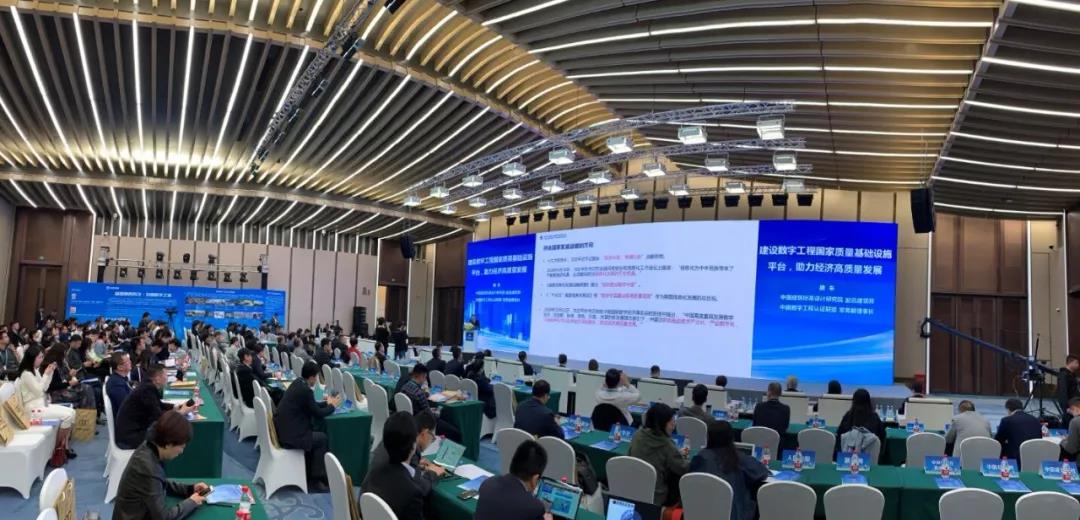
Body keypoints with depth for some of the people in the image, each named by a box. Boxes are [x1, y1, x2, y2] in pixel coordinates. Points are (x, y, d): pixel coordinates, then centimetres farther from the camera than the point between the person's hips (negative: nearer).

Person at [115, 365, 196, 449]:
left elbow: (159, 405, 21)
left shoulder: (148, 386, 4)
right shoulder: (148, 389, -22)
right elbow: (158, 417, -22)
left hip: (134, 430, 9)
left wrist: (176, 407, 8)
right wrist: (181, 412, -13)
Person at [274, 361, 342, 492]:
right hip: (289, 436, -9)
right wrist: (332, 405, 6)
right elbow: (318, 414, -10)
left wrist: (326, 403, 19)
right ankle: (315, 479, 11)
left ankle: (308, 474, 28)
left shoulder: (297, 383, 8)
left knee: (314, 435, 23)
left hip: (282, 431, 9)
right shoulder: (306, 390, -20)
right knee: (322, 439, 5)